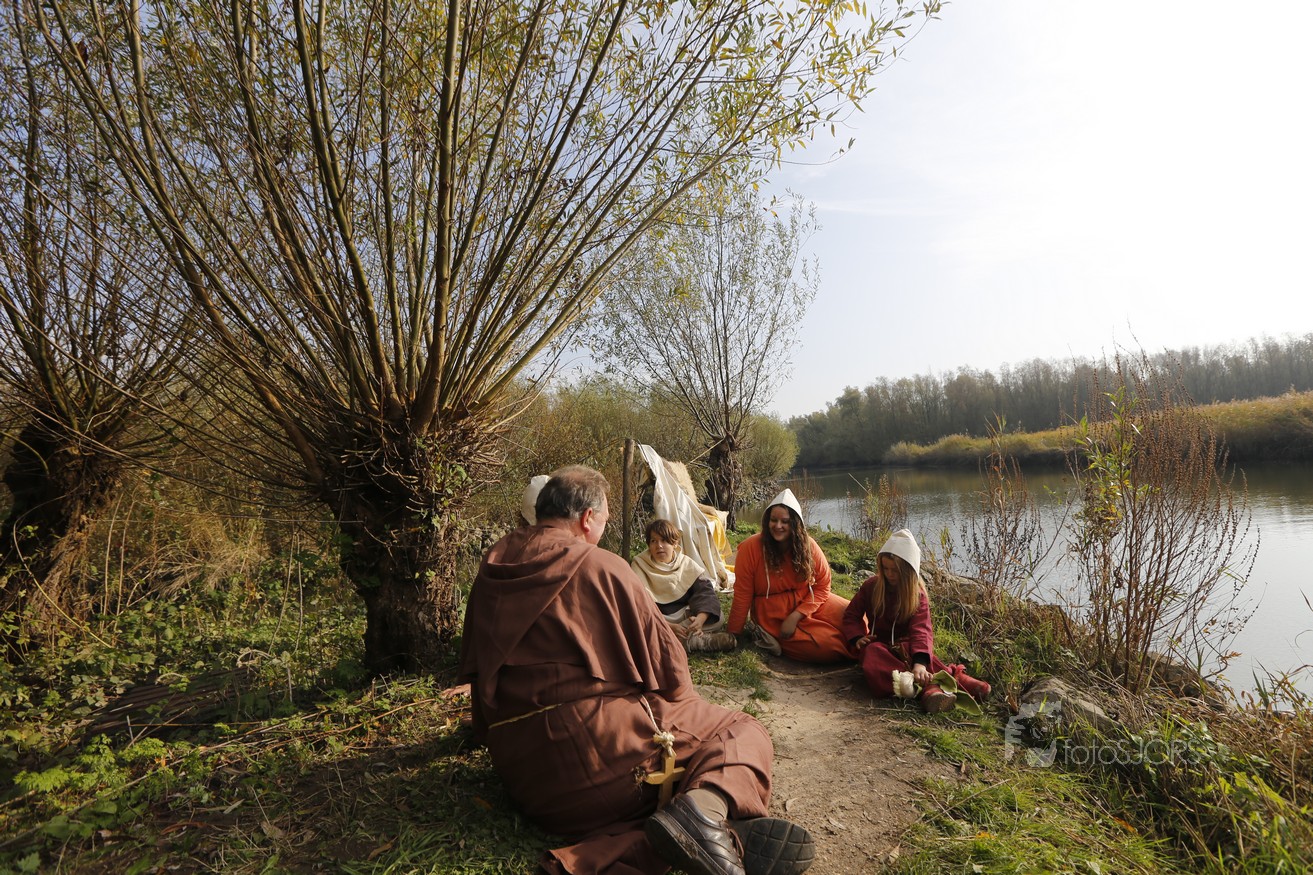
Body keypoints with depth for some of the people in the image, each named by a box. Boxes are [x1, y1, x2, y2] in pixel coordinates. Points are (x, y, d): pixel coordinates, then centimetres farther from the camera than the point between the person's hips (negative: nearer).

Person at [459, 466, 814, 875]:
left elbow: (475, 668, 20)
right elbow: (667, 663, -5)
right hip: (606, 744, -6)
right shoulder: (601, 566, -7)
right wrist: (677, 703, 17)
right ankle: (706, 804, -21)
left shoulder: (490, 570, 9)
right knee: (743, 733, 10)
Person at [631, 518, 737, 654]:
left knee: (718, 619, -18)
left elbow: (706, 591, -10)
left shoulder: (687, 564, -1)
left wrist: (700, 618, -32)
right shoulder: (639, 566, -11)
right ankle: (705, 640, -33)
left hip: (685, 616, 3)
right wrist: (667, 626, -33)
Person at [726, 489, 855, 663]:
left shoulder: (808, 545, -10)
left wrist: (796, 616, -17)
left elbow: (822, 586, -5)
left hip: (809, 604, 4)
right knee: (824, 646, -19)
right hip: (775, 616, -4)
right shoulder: (751, 548, -18)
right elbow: (743, 595, -13)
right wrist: (733, 634, -7)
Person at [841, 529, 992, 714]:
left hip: (905, 643, 1)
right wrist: (857, 637, -14)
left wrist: (920, 662, -41)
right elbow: (851, 615, 8)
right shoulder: (872, 586, -1)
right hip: (879, 642, -1)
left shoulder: (918, 594, -7)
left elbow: (921, 628, -24)